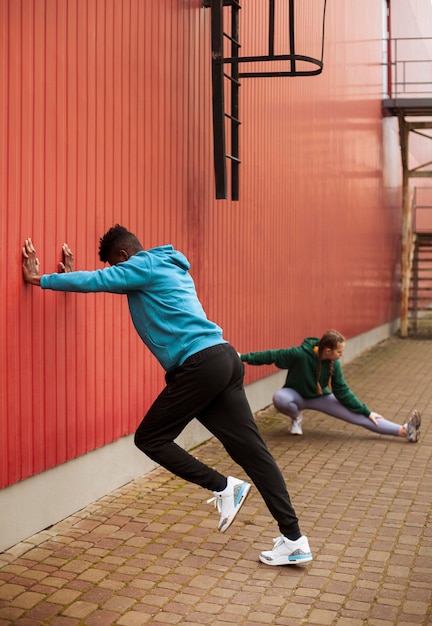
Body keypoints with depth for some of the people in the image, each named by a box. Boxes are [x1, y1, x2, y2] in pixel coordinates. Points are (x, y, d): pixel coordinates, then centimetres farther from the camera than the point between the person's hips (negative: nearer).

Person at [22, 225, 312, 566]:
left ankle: (223, 487, 2)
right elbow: (118, 283, 40)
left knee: (150, 438, 4)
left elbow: (97, 280, -3)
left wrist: (41, 279, 9)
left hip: (200, 364, -9)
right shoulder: (167, 268, 28)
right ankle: (294, 540, 2)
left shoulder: (144, 265, 1)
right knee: (252, 449, 4)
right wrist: (73, 276, 41)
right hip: (225, 359, 9)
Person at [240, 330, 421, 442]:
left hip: (320, 397, 3)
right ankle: (297, 416, -5)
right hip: (296, 395, -2)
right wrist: (243, 357, -26)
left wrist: (366, 412, -10)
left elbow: (343, 392, -8)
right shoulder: (300, 354, -32)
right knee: (279, 398, -41)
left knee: (356, 416, -13)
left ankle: (404, 431, -19)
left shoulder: (334, 365, -17)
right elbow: (271, 356, -24)